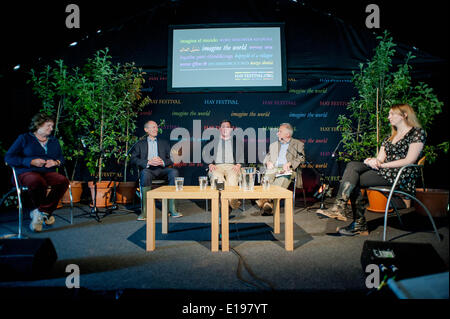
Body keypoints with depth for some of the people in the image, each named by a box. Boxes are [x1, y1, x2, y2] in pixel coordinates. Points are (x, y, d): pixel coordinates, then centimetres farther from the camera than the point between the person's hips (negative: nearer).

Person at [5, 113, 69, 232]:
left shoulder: (54, 141, 23)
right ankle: (45, 213, -17)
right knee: (38, 182, -41)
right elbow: (8, 157, 2)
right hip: (27, 173, -4)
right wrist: (31, 161, -12)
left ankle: (42, 211, -24)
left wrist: (56, 162, -1)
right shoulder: (24, 138, 9)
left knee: (63, 181, -31)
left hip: (49, 172, 4)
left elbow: (62, 158, 25)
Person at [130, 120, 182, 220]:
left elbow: (171, 159, 16)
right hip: (147, 169, -1)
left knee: (174, 172, -31)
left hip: (161, 169, 2)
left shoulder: (164, 143, 26)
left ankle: (172, 208, -31)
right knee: (145, 173, -38)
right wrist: (148, 162, -12)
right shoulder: (140, 144, 20)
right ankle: (145, 209, -32)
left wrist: (162, 162, -8)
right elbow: (133, 159, 4)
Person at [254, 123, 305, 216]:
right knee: (267, 178, -30)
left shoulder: (298, 144, 17)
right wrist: (268, 162, 4)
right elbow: (267, 157, 28)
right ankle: (268, 205, -39)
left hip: (287, 170, -3)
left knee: (282, 179, -36)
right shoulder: (273, 145, 30)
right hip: (274, 168, 3)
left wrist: (289, 163, -12)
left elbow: (301, 159, 5)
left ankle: (264, 201, -39)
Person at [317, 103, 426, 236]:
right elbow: (380, 159, 13)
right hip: (383, 171, 7)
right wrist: (374, 161, -10)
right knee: (352, 165, -20)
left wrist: (382, 164, -13)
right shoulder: (391, 136, 24)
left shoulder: (417, 132, 2)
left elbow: (409, 160, -11)